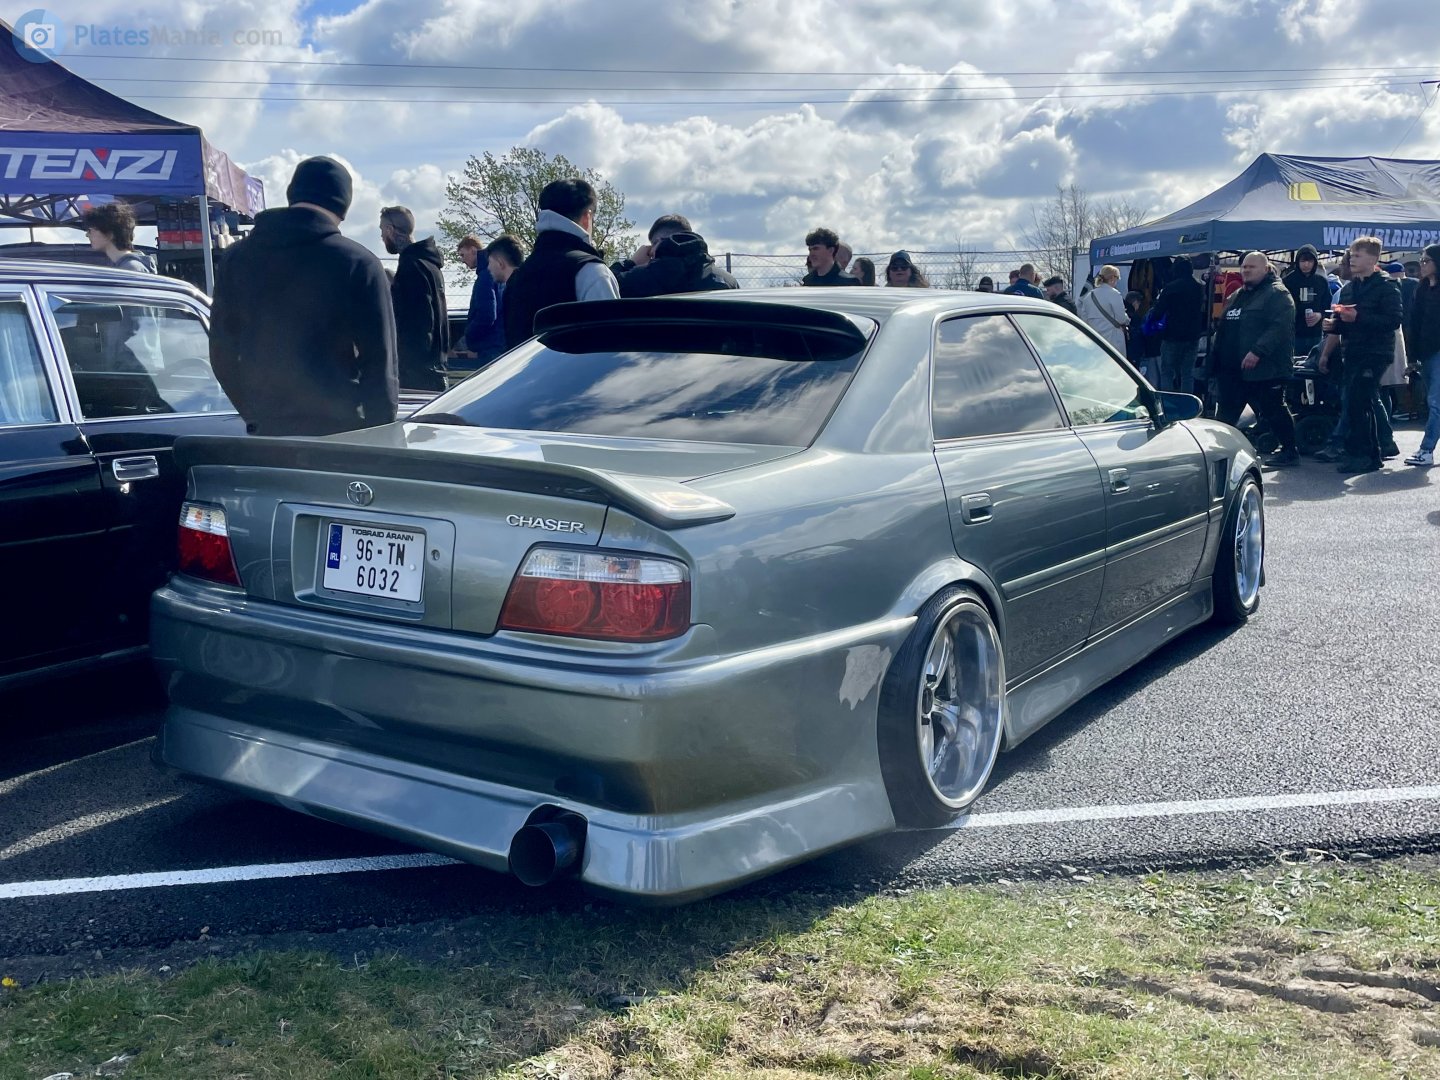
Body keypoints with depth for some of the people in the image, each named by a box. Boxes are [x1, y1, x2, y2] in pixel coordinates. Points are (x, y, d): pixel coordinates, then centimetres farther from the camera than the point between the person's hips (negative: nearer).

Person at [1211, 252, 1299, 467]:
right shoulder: (1237, 296, 20)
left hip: (1264, 369, -8)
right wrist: (1217, 348, 19)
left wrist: (1257, 352, -27)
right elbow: (1224, 327, 29)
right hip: (1232, 369, 8)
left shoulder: (1277, 294, -8)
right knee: (1227, 412, 12)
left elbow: (1280, 327, -21)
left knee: (1272, 412, -2)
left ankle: (1289, 451, 10)